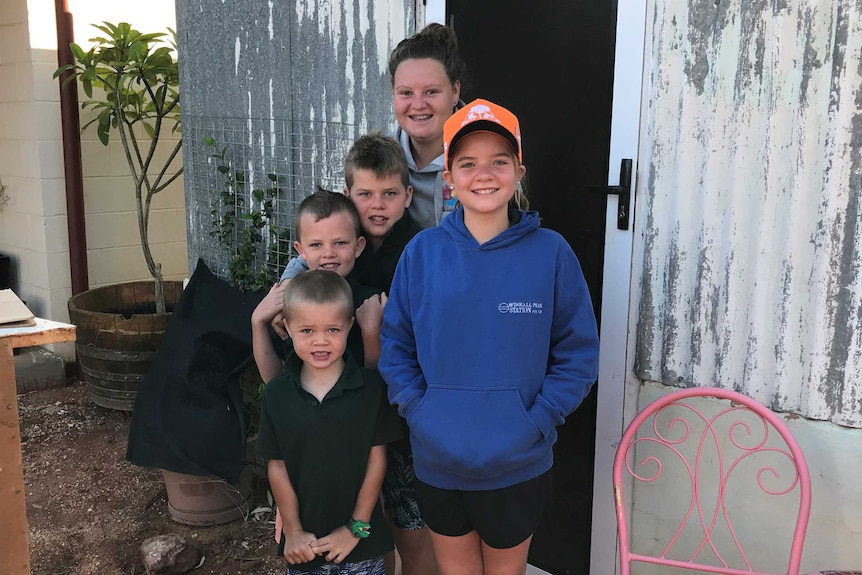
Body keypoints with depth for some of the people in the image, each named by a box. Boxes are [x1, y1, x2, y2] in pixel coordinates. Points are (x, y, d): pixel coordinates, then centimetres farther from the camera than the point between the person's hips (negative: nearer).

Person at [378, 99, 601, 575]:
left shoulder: (551, 252, -9)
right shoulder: (422, 251, -6)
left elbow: (578, 355, -5)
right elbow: (394, 343, 1)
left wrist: (536, 421, -13)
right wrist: (418, 408, -9)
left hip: (518, 466, -1)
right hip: (436, 463, 1)